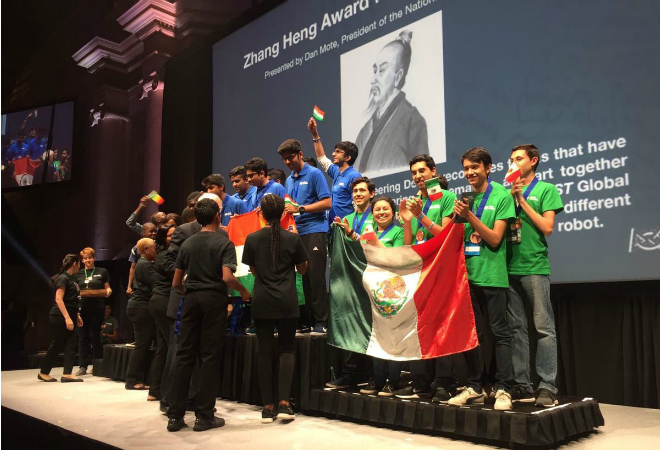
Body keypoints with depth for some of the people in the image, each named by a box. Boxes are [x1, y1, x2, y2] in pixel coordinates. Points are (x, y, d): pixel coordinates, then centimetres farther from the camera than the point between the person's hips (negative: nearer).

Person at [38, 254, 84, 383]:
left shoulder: (71, 278, 13)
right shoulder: (63, 278, -13)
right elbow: (58, 299, -20)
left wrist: (77, 315, 19)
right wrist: (67, 318, -26)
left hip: (70, 317, 8)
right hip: (60, 317, -8)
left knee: (70, 345, 2)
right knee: (57, 345, 1)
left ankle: (67, 374, 2)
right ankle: (43, 373, 15)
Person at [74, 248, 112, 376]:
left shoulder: (102, 272, 6)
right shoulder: (78, 274, 12)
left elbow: (107, 289, 8)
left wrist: (108, 292, -14)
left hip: (97, 308, -2)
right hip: (82, 308, 2)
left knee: (95, 336, 2)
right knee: (83, 337, 2)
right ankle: (83, 366, 6)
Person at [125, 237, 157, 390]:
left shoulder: (142, 264, 20)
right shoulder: (145, 265, -12)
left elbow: (150, 285, 19)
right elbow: (155, 285, -17)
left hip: (139, 307, 10)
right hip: (142, 307, -10)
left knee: (142, 345, 10)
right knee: (142, 345, -7)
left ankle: (136, 379, 12)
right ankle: (132, 381, -2)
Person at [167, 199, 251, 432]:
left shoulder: (187, 243, 10)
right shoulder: (224, 242, -4)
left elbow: (175, 283, 11)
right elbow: (227, 277, -18)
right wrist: (244, 292, -1)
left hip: (192, 299, 5)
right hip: (214, 299, -4)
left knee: (185, 355, 7)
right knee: (209, 356, 1)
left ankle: (175, 415, 9)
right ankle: (204, 416, 5)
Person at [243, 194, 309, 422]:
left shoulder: (252, 239, -1)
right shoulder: (293, 238, -4)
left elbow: (253, 270, 11)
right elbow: (302, 269, 9)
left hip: (262, 302, 1)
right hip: (287, 302, -1)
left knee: (265, 352, 6)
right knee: (286, 350, 9)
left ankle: (267, 407, 8)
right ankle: (284, 403, -2)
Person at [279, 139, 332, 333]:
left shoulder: (314, 174, -3)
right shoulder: (289, 180, 19)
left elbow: (327, 202, -10)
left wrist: (300, 209, -15)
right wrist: (285, 210, 3)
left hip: (315, 231, -7)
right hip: (297, 232, 7)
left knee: (315, 276, -7)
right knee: (304, 276, 7)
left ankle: (321, 321, -1)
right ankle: (307, 319, 12)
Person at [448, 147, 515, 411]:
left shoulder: (501, 196, -2)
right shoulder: (464, 199, 12)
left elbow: (495, 239, -9)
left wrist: (469, 216, -16)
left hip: (491, 274, -5)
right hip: (467, 272, 5)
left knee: (500, 332, 0)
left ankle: (503, 389, 6)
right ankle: (475, 388, 19)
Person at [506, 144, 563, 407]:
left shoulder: (546, 190, 5)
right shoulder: (509, 192, 17)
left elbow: (547, 227, -6)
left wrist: (522, 199, -5)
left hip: (535, 267, -5)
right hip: (510, 267, 5)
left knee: (544, 328, -6)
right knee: (516, 329, 6)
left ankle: (547, 387, -2)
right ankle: (522, 385, 13)